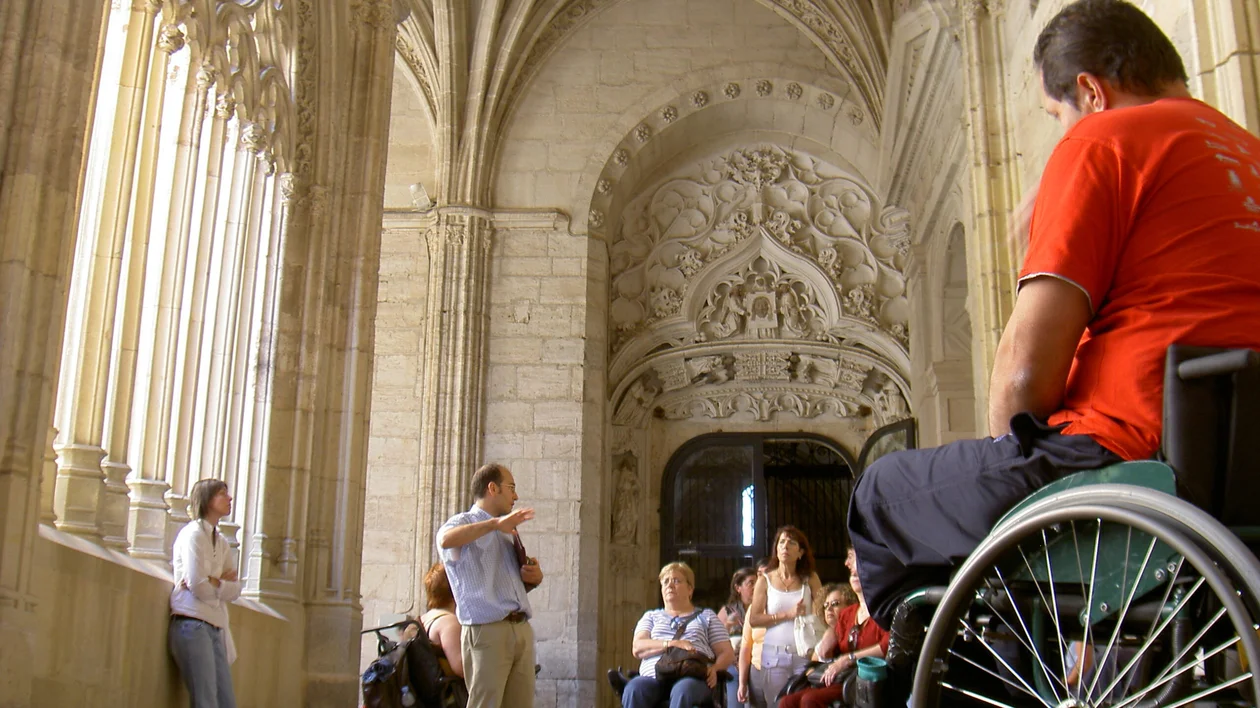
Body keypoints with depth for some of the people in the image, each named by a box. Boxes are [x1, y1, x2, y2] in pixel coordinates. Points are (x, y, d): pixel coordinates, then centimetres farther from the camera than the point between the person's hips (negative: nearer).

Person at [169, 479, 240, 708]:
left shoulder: (222, 543, 18)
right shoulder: (193, 534, -3)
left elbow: (235, 591, 8)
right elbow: (198, 586, -12)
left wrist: (213, 582, -9)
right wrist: (223, 582, 4)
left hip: (215, 628, 8)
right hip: (192, 625, -7)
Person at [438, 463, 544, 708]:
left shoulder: (508, 533, 21)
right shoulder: (463, 522, 1)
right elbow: (445, 540, -25)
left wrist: (535, 576, 10)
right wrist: (495, 523, -30)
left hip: (522, 630, 7)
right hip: (487, 631, -7)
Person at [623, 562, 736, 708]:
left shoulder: (707, 616, 25)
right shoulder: (651, 616, 28)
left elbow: (727, 653, 17)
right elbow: (637, 648, 9)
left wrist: (714, 668, -7)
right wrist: (672, 644, -8)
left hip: (693, 676, -1)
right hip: (654, 677, 2)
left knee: (683, 690, -40)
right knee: (634, 689, -35)